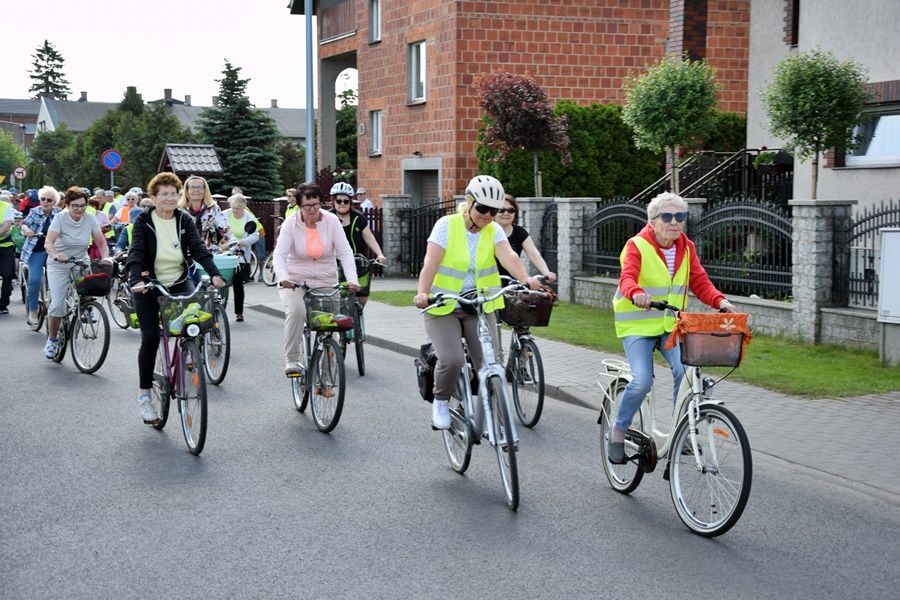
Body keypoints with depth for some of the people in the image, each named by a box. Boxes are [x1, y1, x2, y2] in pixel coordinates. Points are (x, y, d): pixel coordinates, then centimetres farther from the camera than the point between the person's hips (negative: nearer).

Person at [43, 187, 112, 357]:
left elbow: (102, 243, -4)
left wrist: (105, 258, -25)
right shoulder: (60, 218, -15)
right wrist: (57, 255, -47)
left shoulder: (90, 219, -7)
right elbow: (48, 243, -26)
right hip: (59, 266, -3)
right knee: (58, 303, -14)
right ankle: (52, 339, 6)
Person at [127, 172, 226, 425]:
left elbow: (198, 248, -10)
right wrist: (136, 280, -36)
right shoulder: (143, 221, -7)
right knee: (150, 338, -7)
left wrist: (214, 273, -27)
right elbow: (136, 253, -18)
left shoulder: (185, 220, 1)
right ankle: (144, 395, 6)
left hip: (179, 282, 3)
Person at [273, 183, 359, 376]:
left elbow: (345, 252, -11)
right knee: (296, 311, -29)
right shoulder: (291, 223, -9)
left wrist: (352, 279, -27)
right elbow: (279, 254, -17)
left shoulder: (331, 221, -6)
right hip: (295, 281, -2)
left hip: (326, 282, 2)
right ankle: (291, 361, -20)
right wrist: (283, 278, -37)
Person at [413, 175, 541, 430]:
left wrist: (525, 279, -39)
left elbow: (508, 256, -19)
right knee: (452, 360, -23)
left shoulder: (494, 231, 1)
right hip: (443, 307, -3)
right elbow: (430, 263, -19)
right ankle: (441, 402, 7)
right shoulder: (447, 225, -8)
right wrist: (422, 293, -37)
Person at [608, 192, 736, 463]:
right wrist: (637, 294, -50)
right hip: (638, 325, -4)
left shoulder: (686, 248, 6)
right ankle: (619, 430, 4)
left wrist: (720, 301, -19)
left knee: (686, 371, -19)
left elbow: (699, 282, 1)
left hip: (671, 325, 4)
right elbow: (627, 278, -27)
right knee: (642, 381, -20)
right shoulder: (637, 246, -11)